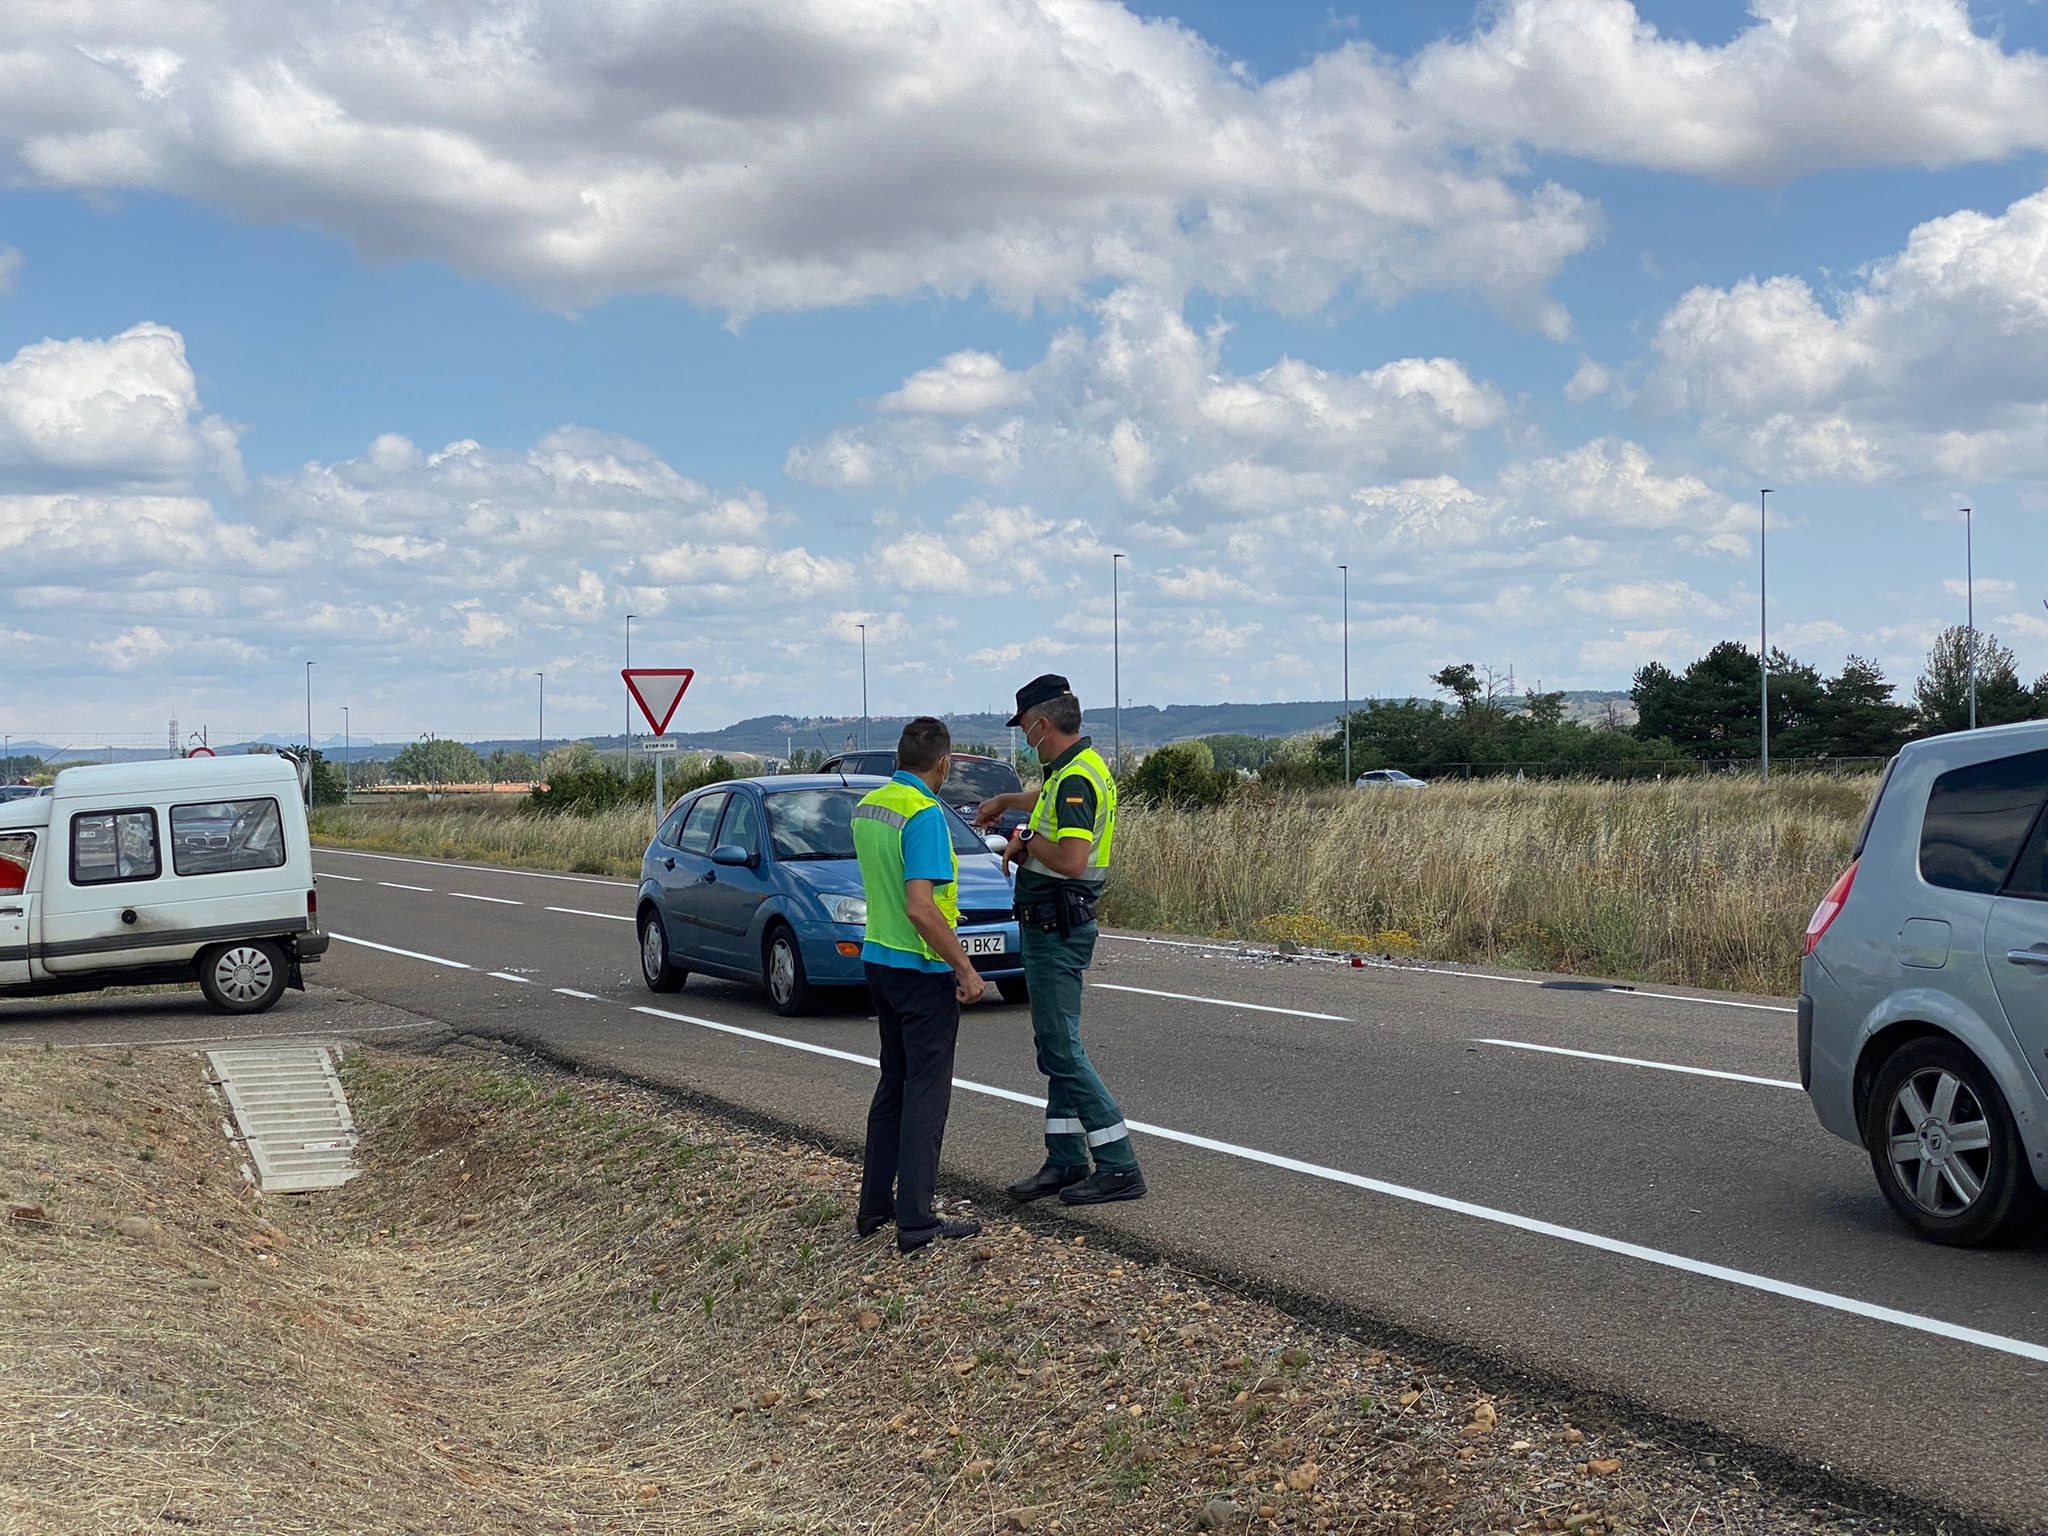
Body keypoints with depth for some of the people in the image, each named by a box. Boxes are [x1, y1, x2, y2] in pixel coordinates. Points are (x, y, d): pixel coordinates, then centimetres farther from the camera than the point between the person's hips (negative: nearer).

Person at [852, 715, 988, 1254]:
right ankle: (916, 1221, -1)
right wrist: (965, 968, -20)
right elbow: (920, 909, -26)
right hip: (923, 968, -8)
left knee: (893, 1084, 18)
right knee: (926, 1093, -3)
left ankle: (875, 1204, 22)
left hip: (879, 961, 8)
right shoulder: (925, 814, -20)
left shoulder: (867, 807, 7)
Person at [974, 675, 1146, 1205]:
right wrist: (1004, 801, 51)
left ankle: (1119, 1166, -6)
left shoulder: (1076, 779, -20)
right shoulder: (1077, 769, 12)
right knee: (1055, 1047, 13)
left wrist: (1027, 843, -14)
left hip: (1057, 928, -10)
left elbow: (1071, 860, -32)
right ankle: (1065, 1161, 18)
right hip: (1050, 926, 10)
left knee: (1063, 1049, -8)